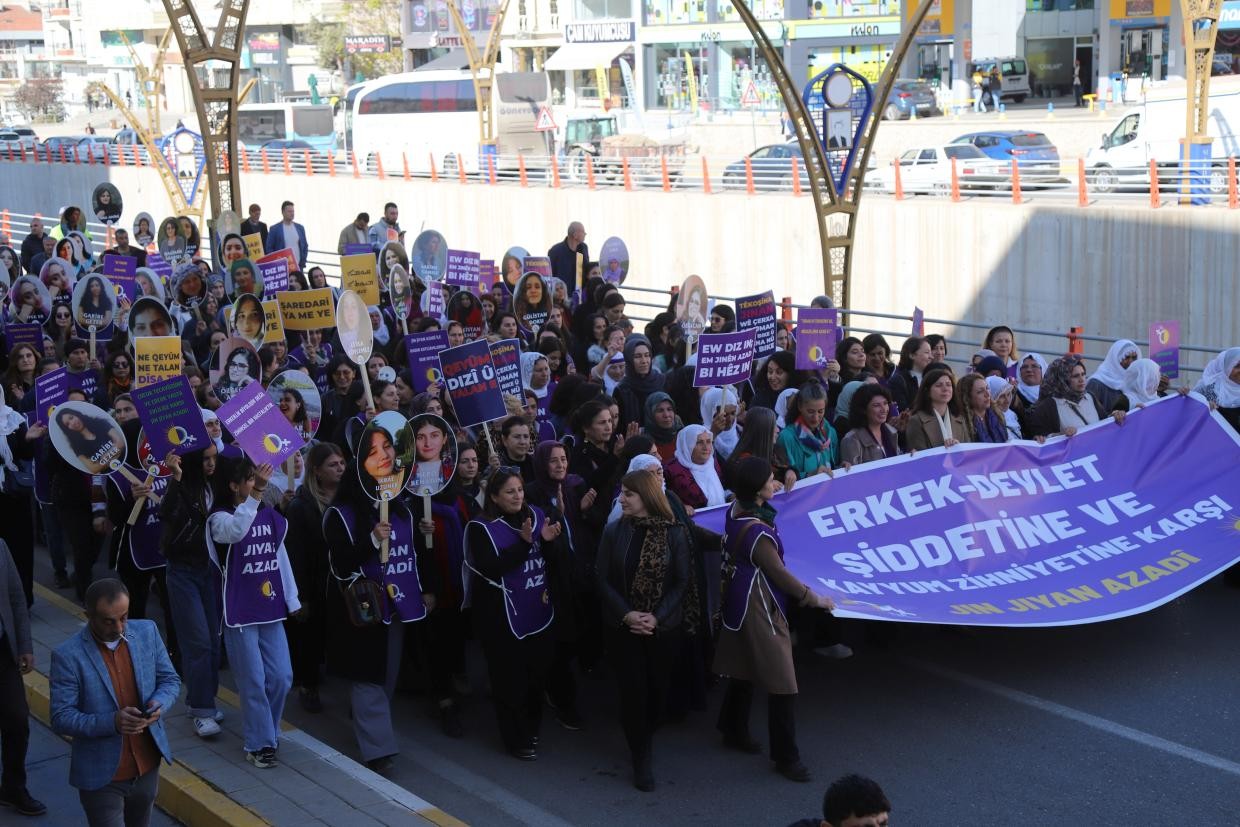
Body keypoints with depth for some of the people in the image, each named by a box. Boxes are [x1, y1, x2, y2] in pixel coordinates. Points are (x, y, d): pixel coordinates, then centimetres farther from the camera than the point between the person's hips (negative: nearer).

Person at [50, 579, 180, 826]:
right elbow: (61, 719, -16)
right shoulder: (68, 656, -16)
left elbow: (170, 680, 7)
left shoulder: (147, 632, -3)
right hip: (102, 776, -5)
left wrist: (160, 704, -16)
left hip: (148, 766, 5)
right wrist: (112, 722, -30)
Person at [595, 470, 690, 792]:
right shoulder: (614, 531, -4)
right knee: (633, 690, -3)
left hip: (663, 627, 0)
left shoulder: (674, 533, -6)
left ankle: (644, 740, 34)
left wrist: (657, 617, -15)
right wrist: (626, 614, -15)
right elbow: (603, 579, -4)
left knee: (657, 688, 9)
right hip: (622, 627, 0)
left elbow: (681, 581, -5)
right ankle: (641, 756, 11)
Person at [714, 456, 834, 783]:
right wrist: (812, 598, -7)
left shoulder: (736, 509, -2)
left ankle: (734, 731, 39)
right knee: (781, 683, -3)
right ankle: (785, 756, 4)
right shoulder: (757, 532, -28)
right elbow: (779, 573, -19)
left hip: (740, 601, 10)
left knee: (744, 670, 24)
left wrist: (769, 492, 23)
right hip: (760, 609, -10)